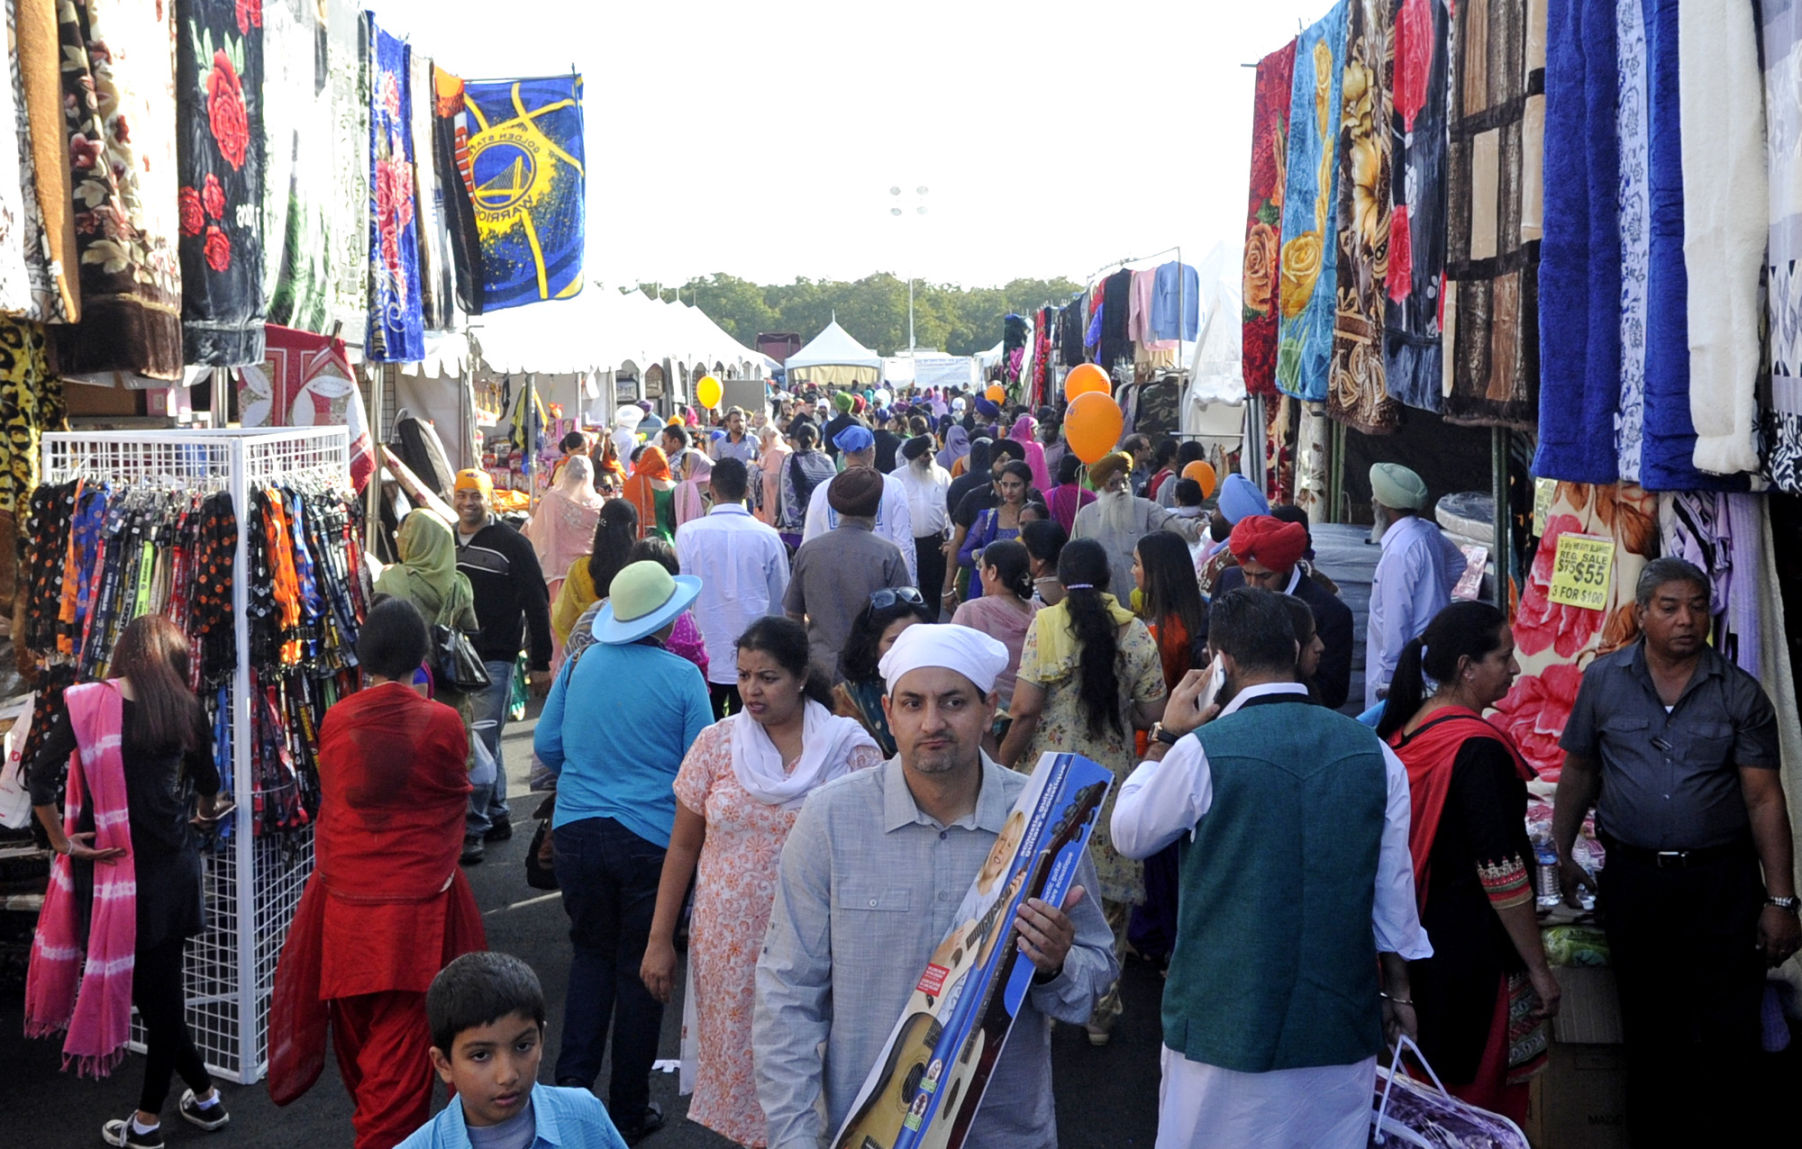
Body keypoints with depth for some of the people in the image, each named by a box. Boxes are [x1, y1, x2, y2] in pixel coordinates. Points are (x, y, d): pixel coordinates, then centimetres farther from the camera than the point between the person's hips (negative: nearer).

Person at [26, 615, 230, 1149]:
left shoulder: (83, 703, -7)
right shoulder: (185, 708, 2)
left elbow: (40, 780, -12)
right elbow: (206, 778, 17)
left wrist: (61, 842, -1)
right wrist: (208, 811, 38)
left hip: (108, 864, -3)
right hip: (171, 864, 3)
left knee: (152, 990, 8)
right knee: (160, 983, 12)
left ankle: (203, 1092, 16)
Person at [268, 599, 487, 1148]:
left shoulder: (335, 721, -3)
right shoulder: (442, 723, -11)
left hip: (344, 902, 4)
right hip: (417, 907, -3)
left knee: (356, 1033, 21)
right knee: (401, 1041, 0)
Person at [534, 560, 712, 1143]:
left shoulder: (580, 665, 0)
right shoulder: (681, 677, -10)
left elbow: (546, 746, 8)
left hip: (577, 829, 3)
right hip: (652, 838, -3)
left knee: (591, 954, 20)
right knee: (641, 968, 9)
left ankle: (571, 1088, 15)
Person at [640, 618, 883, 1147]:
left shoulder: (851, 749, -6)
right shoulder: (717, 742, -1)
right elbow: (683, 847, 5)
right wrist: (660, 939, 3)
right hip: (729, 945, 2)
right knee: (735, 1063, 10)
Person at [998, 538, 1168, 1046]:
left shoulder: (1045, 624, -7)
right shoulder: (1135, 631, -1)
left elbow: (1025, 709, -12)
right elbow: (1151, 713, 0)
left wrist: (1001, 766, -1)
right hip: (1113, 778, 1)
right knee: (1109, 897, 11)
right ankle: (1101, 1011, 18)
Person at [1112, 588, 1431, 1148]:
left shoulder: (1201, 750, -14)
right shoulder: (1373, 752, -2)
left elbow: (1129, 835, 3)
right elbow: (1394, 888, 4)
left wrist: (1165, 738, 10)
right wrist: (1397, 991, 17)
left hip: (1226, 1022, -3)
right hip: (1341, 1021, 3)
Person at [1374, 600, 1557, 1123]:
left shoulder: (1402, 728, 3)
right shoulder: (1477, 747, -21)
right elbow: (1501, 873, -22)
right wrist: (1538, 967, -14)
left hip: (1413, 938, 8)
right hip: (1473, 951, -8)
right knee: (1482, 1099, 5)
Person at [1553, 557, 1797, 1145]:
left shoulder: (1740, 694, -2)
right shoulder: (1603, 680, 2)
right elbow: (1580, 771, 12)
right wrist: (1561, 855, 11)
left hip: (1723, 882, -1)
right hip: (1633, 881, 2)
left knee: (1728, 1033, -1)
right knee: (1650, 1031, 11)